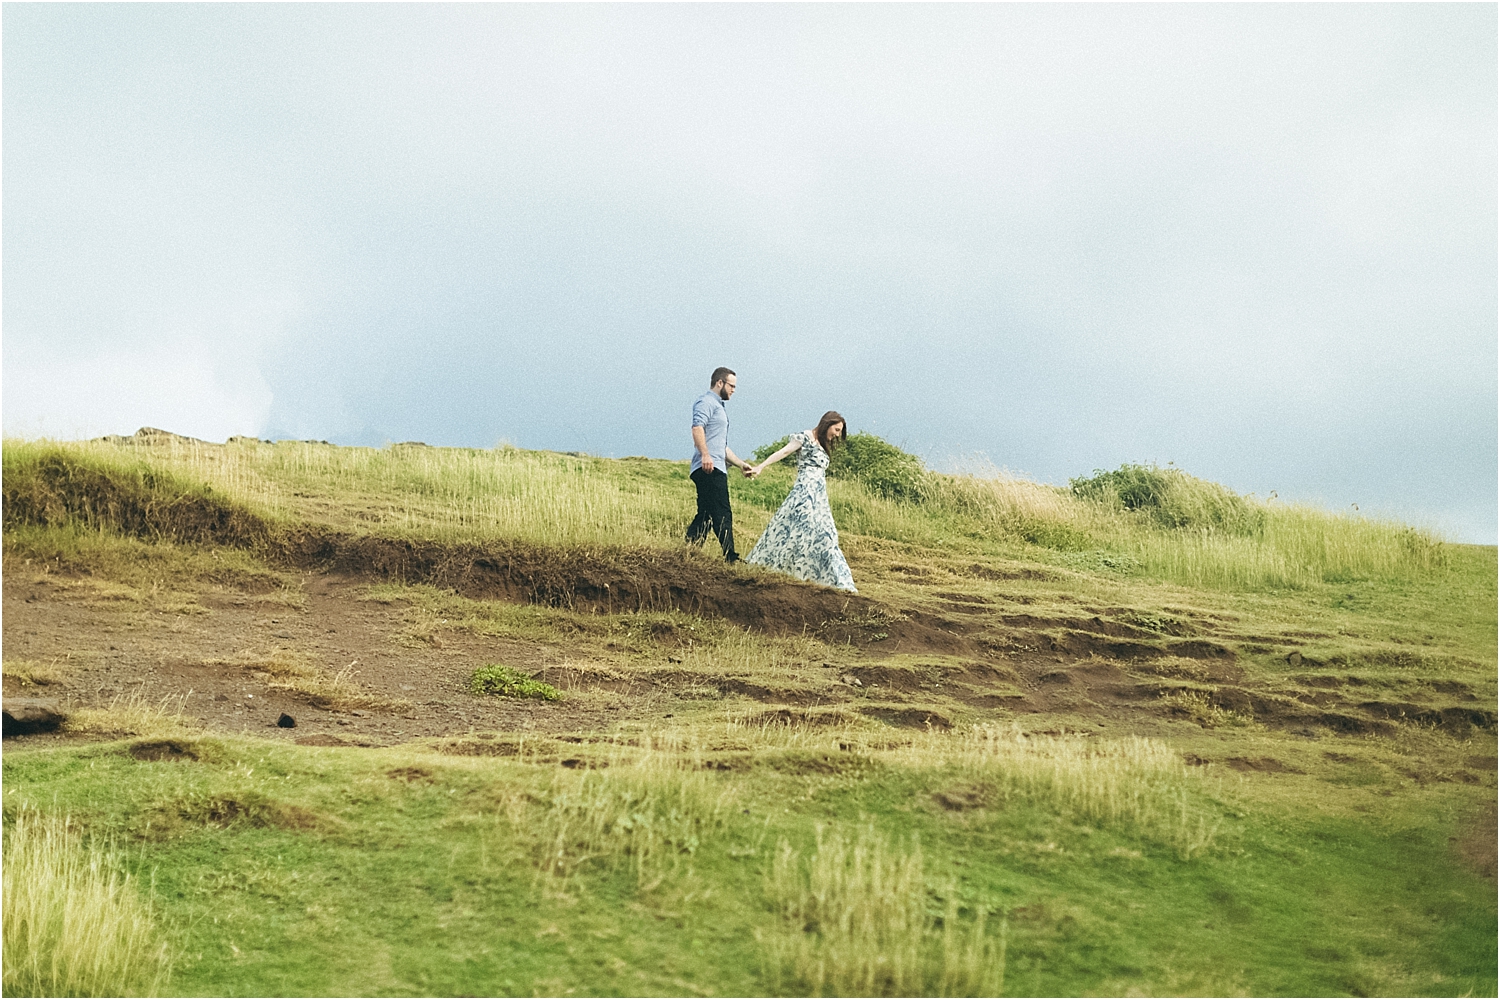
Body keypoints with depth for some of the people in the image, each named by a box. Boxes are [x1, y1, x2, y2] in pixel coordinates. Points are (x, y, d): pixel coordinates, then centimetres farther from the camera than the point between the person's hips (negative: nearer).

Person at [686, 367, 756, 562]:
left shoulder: (719, 407, 30)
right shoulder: (707, 402, -2)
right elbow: (697, 427, -21)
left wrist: (741, 464, 29)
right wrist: (705, 454, -33)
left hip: (716, 470, 10)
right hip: (708, 469, -10)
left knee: (705, 516, 7)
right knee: (722, 515, -15)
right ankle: (730, 557, -19)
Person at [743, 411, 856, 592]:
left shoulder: (824, 448, 21)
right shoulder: (805, 437, -2)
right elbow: (784, 452, -12)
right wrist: (761, 467, -24)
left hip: (819, 497, 9)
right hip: (805, 491, -9)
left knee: (823, 535, 4)